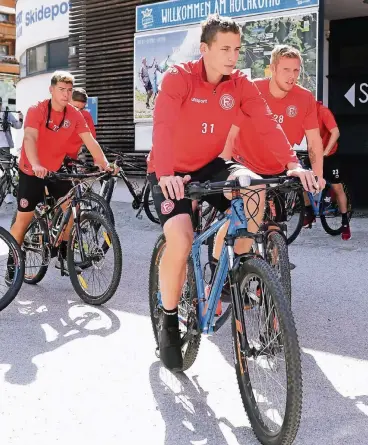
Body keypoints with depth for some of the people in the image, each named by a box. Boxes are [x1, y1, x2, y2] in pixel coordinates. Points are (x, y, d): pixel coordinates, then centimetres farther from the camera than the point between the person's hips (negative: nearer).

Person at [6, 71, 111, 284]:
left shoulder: (75, 115, -7)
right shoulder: (37, 110, -19)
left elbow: (90, 141, -12)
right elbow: (29, 138, -33)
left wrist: (105, 164, -24)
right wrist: (36, 165, -50)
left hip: (57, 170, 4)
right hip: (32, 172, -4)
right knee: (24, 218, 0)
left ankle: (64, 254, 13)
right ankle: (12, 265, 15)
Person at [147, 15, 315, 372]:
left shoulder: (240, 84, -6)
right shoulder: (178, 78, -18)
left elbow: (267, 123, -15)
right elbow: (162, 126, -30)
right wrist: (166, 175, -46)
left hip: (210, 167, 4)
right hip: (172, 173, -4)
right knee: (180, 240, -26)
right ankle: (169, 322, -2)